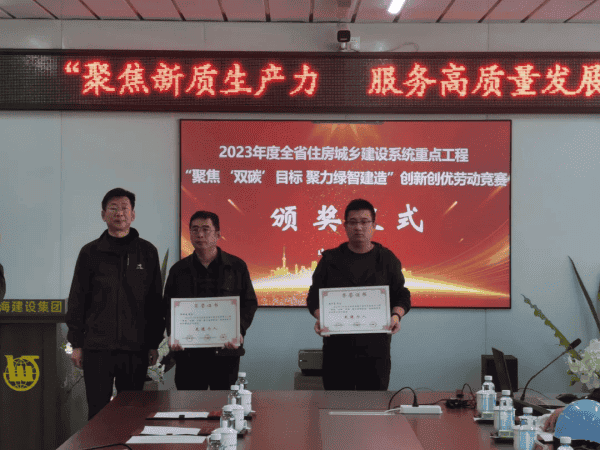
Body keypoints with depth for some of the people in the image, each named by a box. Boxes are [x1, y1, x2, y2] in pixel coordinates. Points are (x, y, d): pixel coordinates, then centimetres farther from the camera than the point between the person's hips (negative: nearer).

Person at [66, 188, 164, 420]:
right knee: (98, 411, 2)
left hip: (136, 348, 1)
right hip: (97, 347, -1)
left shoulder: (147, 252, 9)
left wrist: (154, 343, 6)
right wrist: (76, 343, 2)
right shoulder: (90, 252, 6)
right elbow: (77, 300, 7)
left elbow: (155, 302, 10)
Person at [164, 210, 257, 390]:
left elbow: (250, 303, 7)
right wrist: (172, 334, -7)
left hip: (225, 351, -1)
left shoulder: (237, 267, 7)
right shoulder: (178, 270, 12)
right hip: (188, 353, 1)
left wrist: (239, 332, -10)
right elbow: (168, 306, 11)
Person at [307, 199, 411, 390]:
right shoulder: (330, 259, 8)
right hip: (337, 346, 0)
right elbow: (315, 296, 8)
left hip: (376, 347, 0)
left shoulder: (387, 259, 9)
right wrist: (320, 317, -11)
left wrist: (396, 315, -10)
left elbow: (402, 296, 10)